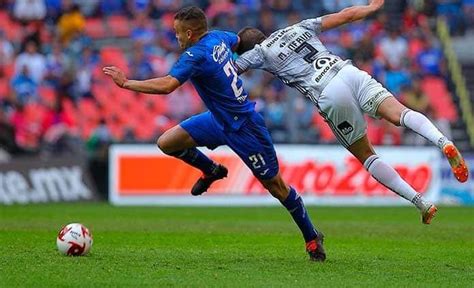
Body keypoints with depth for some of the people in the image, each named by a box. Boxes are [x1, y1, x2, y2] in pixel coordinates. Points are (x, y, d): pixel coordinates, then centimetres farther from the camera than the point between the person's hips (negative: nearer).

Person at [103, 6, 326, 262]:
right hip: (219, 119, 9)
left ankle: (312, 237, 17)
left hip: (243, 128, -9)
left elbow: (166, 85, -37)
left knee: (274, 184, 2)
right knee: (167, 143, -1)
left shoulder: (195, 56, -26)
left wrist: (126, 83, -30)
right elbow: (238, 40, 21)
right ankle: (211, 171, 25)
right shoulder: (218, 37, -1)